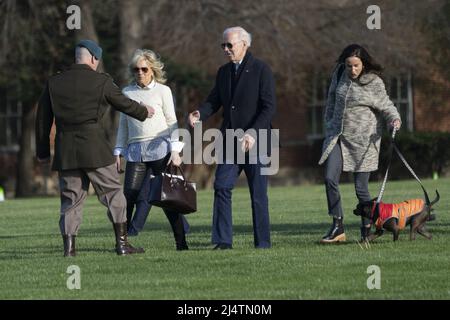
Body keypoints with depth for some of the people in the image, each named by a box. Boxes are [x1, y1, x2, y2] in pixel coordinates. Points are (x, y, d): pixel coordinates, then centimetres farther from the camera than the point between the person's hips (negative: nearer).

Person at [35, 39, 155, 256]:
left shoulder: (54, 83, 7)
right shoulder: (101, 82, -2)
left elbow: (42, 119, 10)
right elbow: (123, 104, 10)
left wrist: (43, 151, 18)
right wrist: (143, 112, 31)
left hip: (65, 151, 3)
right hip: (95, 149, -3)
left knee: (70, 197, 8)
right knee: (113, 192, 6)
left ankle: (69, 246, -1)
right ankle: (122, 242, 4)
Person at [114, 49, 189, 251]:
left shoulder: (162, 91, 6)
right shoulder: (127, 93, 15)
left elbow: (172, 122, 3)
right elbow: (123, 125, 20)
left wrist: (175, 150, -5)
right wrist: (119, 151, 14)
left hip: (160, 148, -3)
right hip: (136, 151, 3)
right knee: (129, 195, -8)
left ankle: (181, 242, 1)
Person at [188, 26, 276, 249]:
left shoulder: (261, 70, -6)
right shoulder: (223, 72, 13)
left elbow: (269, 107, -11)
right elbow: (214, 101, 12)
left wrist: (252, 133, -22)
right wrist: (199, 114, -11)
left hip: (255, 141, -5)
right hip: (230, 141, 5)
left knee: (258, 194, 1)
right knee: (222, 187, -6)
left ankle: (262, 243, 9)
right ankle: (223, 240, -5)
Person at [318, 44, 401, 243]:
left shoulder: (374, 83, -8)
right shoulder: (339, 76, 5)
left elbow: (386, 105, -2)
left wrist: (394, 119, -22)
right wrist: (329, 125, 18)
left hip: (363, 139, -4)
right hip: (338, 135, 4)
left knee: (361, 188, -3)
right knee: (330, 179, -9)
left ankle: (367, 230, 12)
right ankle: (337, 228, -3)